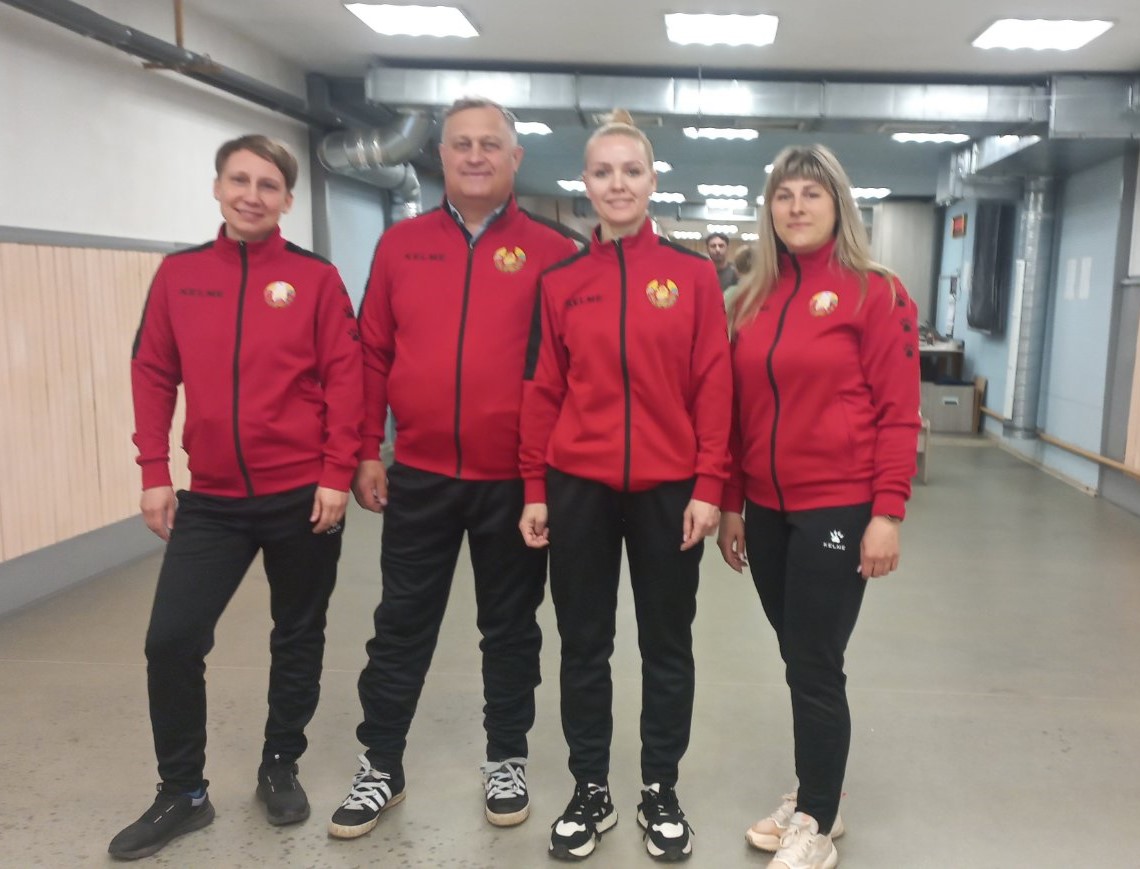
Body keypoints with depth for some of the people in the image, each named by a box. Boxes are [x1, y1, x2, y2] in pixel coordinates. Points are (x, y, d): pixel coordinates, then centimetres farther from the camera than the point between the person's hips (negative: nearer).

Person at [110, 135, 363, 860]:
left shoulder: (316, 278, -3)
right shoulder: (178, 275, 5)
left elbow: (344, 378, -6)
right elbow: (153, 373, 6)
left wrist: (337, 474, -11)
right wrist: (155, 473, 1)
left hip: (303, 494, -2)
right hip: (211, 499, 2)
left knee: (298, 637, 11)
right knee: (172, 640, -1)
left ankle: (281, 767, 32)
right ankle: (183, 791, 20)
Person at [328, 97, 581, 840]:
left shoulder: (551, 251, -1)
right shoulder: (400, 245, 5)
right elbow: (373, 353, 6)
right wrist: (366, 452, 2)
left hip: (515, 479, -1)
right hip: (418, 475, 2)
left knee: (509, 625, 13)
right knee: (402, 624, 12)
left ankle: (507, 759, 32)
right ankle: (382, 765, 30)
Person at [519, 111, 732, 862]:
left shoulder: (694, 274, 1)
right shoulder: (560, 282, 4)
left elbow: (714, 387, -2)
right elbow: (543, 391, 4)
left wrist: (710, 486, -7)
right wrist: (535, 489, 2)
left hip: (668, 489, -1)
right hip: (578, 488, 1)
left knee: (667, 644, 11)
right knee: (584, 645, 11)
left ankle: (662, 791, 29)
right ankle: (591, 791, 29)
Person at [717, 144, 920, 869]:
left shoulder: (876, 293, -6)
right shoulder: (752, 300, 9)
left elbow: (898, 413, -9)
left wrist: (887, 513, -14)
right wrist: (731, 503, 11)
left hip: (837, 510, -5)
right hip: (767, 510, 5)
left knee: (817, 667, 2)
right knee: (800, 661, 15)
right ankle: (815, 798, 33)